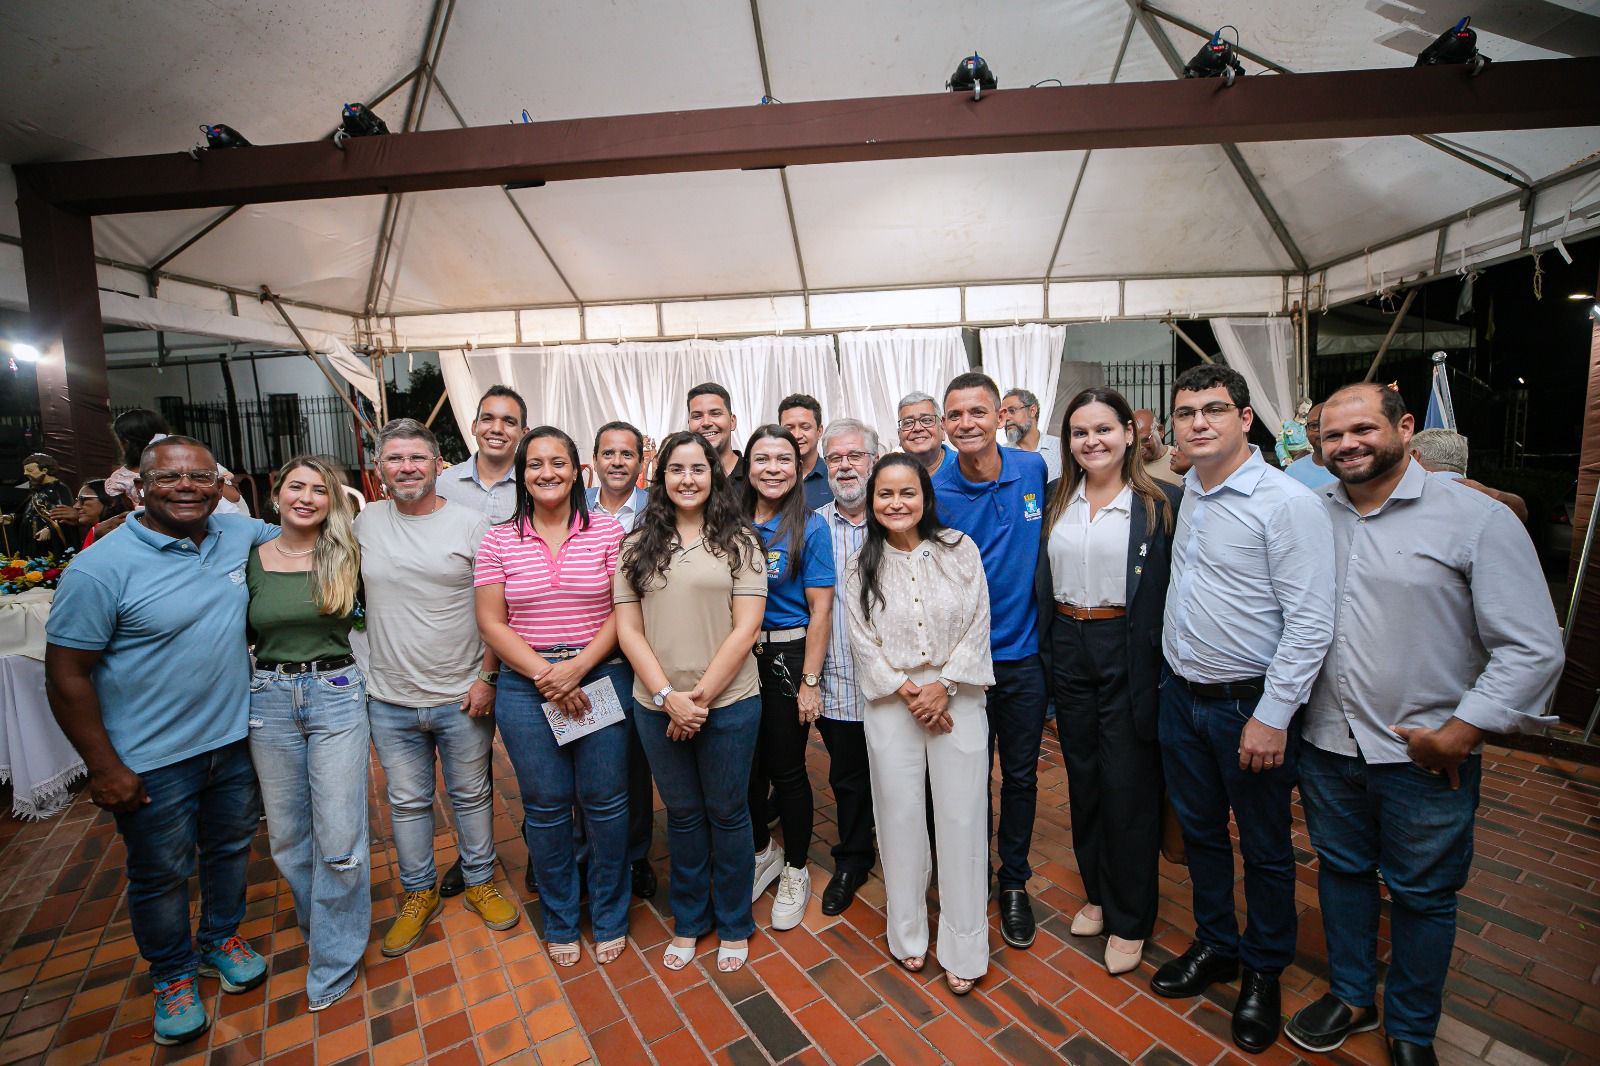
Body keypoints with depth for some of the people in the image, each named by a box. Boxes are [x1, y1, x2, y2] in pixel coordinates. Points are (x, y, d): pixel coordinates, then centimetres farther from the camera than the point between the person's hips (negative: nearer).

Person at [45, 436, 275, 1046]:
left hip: (235, 738, 4)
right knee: (162, 873, 16)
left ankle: (222, 938, 47)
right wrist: (103, 766, -13)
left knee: (232, 847, 22)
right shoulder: (102, 567, -18)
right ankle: (173, 973, 41)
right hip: (153, 760, -4)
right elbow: (66, 672, -13)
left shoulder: (238, 534, -4)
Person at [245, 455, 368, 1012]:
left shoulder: (346, 556, -2)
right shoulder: (251, 559, 2)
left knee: (339, 837, 1)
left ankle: (332, 964, 20)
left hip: (337, 696, -2)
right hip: (270, 700, 3)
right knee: (287, 834, 15)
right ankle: (320, 927, 40)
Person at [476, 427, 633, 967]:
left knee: (605, 800, 6)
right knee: (545, 806, 11)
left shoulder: (607, 531, -1)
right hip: (526, 686, 1)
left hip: (602, 677, -1)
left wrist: (579, 667, -14)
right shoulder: (498, 540, 3)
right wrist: (545, 674, -11)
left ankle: (610, 916, 29)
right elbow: (491, 623, 0)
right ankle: (560, 921, 34)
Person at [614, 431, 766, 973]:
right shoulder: (638, 545, 4)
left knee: (727, 813, 13)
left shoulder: (738, 541, -3)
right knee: (682, 814, 18)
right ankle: (688, 921, 40)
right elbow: (628, 629, 0)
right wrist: (667, 696, -10)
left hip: (729, 703, -2)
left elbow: (744, 629, -9)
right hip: (657, 705, 2)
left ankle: (734, 925, 36)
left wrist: (700, 696, -13)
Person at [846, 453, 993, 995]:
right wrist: (907, 691, -9)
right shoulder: (861, 566, 2)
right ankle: (908, 934, 30)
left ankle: (963, 947, 22)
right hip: (891, 702, 1)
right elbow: (863, 642, -1)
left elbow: (978, 626, -2)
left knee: (962, 817, 4)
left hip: (957, 698, 0)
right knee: (900, 813, 9)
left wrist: (943, 686, -10)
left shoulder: (960, 550, -1)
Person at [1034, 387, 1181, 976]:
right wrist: (1046, 649, 4)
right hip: (1067, 649, 4)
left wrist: (1163, 669, -11)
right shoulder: (1056, 500, 6)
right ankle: (1097, 893, 36)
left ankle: (1130, 918, 26)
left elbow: (1174, 590, -7)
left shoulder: (1161, 503, -6)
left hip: (1128, 655, -4)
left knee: (1128, 784, 6)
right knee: (1082, 775, 15)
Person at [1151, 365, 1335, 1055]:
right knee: (1199, 833, 20)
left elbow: (1311, 624, -18)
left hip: (1251, 706, -5)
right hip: (1181, 696, 6)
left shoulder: (1287, 502, -16)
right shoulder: (1181, 494, 4)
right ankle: (1214, 945, 42)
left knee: (1265, 849, 14)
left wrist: (1272, 717, -19)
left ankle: (1263, 972, 37)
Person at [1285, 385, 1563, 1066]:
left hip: (1425, 757, -3)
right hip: (1328, 746, 3)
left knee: (1421, 896, 15)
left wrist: (1458, 734, -14)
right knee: (1340, 872, 19)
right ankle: (1350, 996, 41)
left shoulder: (1478, 519, -9)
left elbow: (1533, 648, -10)